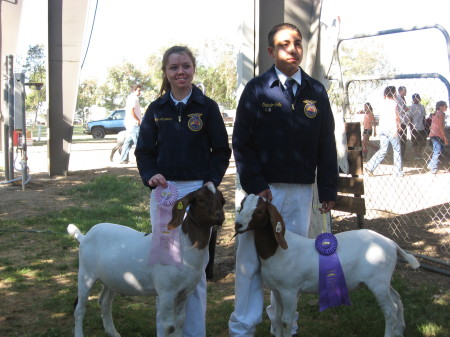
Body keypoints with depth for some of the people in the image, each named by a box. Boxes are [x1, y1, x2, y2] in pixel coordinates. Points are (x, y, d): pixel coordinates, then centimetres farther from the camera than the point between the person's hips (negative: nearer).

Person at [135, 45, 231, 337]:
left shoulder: (207, 107, 1)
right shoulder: (156, 109, 7)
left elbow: (222, 150, 3)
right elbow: (144, 150, 8)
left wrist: (212, 181, -10)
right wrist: (150, 176, -10)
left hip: (198, 191, -2)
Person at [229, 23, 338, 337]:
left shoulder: (316, 91, 7)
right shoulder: (257, 89, -2)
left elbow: (326, 144, 8)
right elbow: (241, 143, -4)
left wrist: (328, 189, 4)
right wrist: (255, 184, -12)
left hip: (301, 190, 3)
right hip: (264, 187, -2)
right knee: (251, 258, 0)